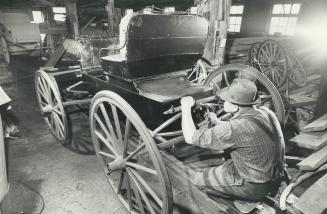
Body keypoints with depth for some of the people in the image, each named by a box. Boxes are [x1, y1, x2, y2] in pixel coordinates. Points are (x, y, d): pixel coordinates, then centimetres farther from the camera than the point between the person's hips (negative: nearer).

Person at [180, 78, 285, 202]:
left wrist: (186, 107, -11)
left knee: (198, 179, 1)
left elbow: (190, 138, -23)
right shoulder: (267, 113, -8)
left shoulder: (234, 129, -32)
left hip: (255, 189, -8)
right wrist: (216, 122, 7)